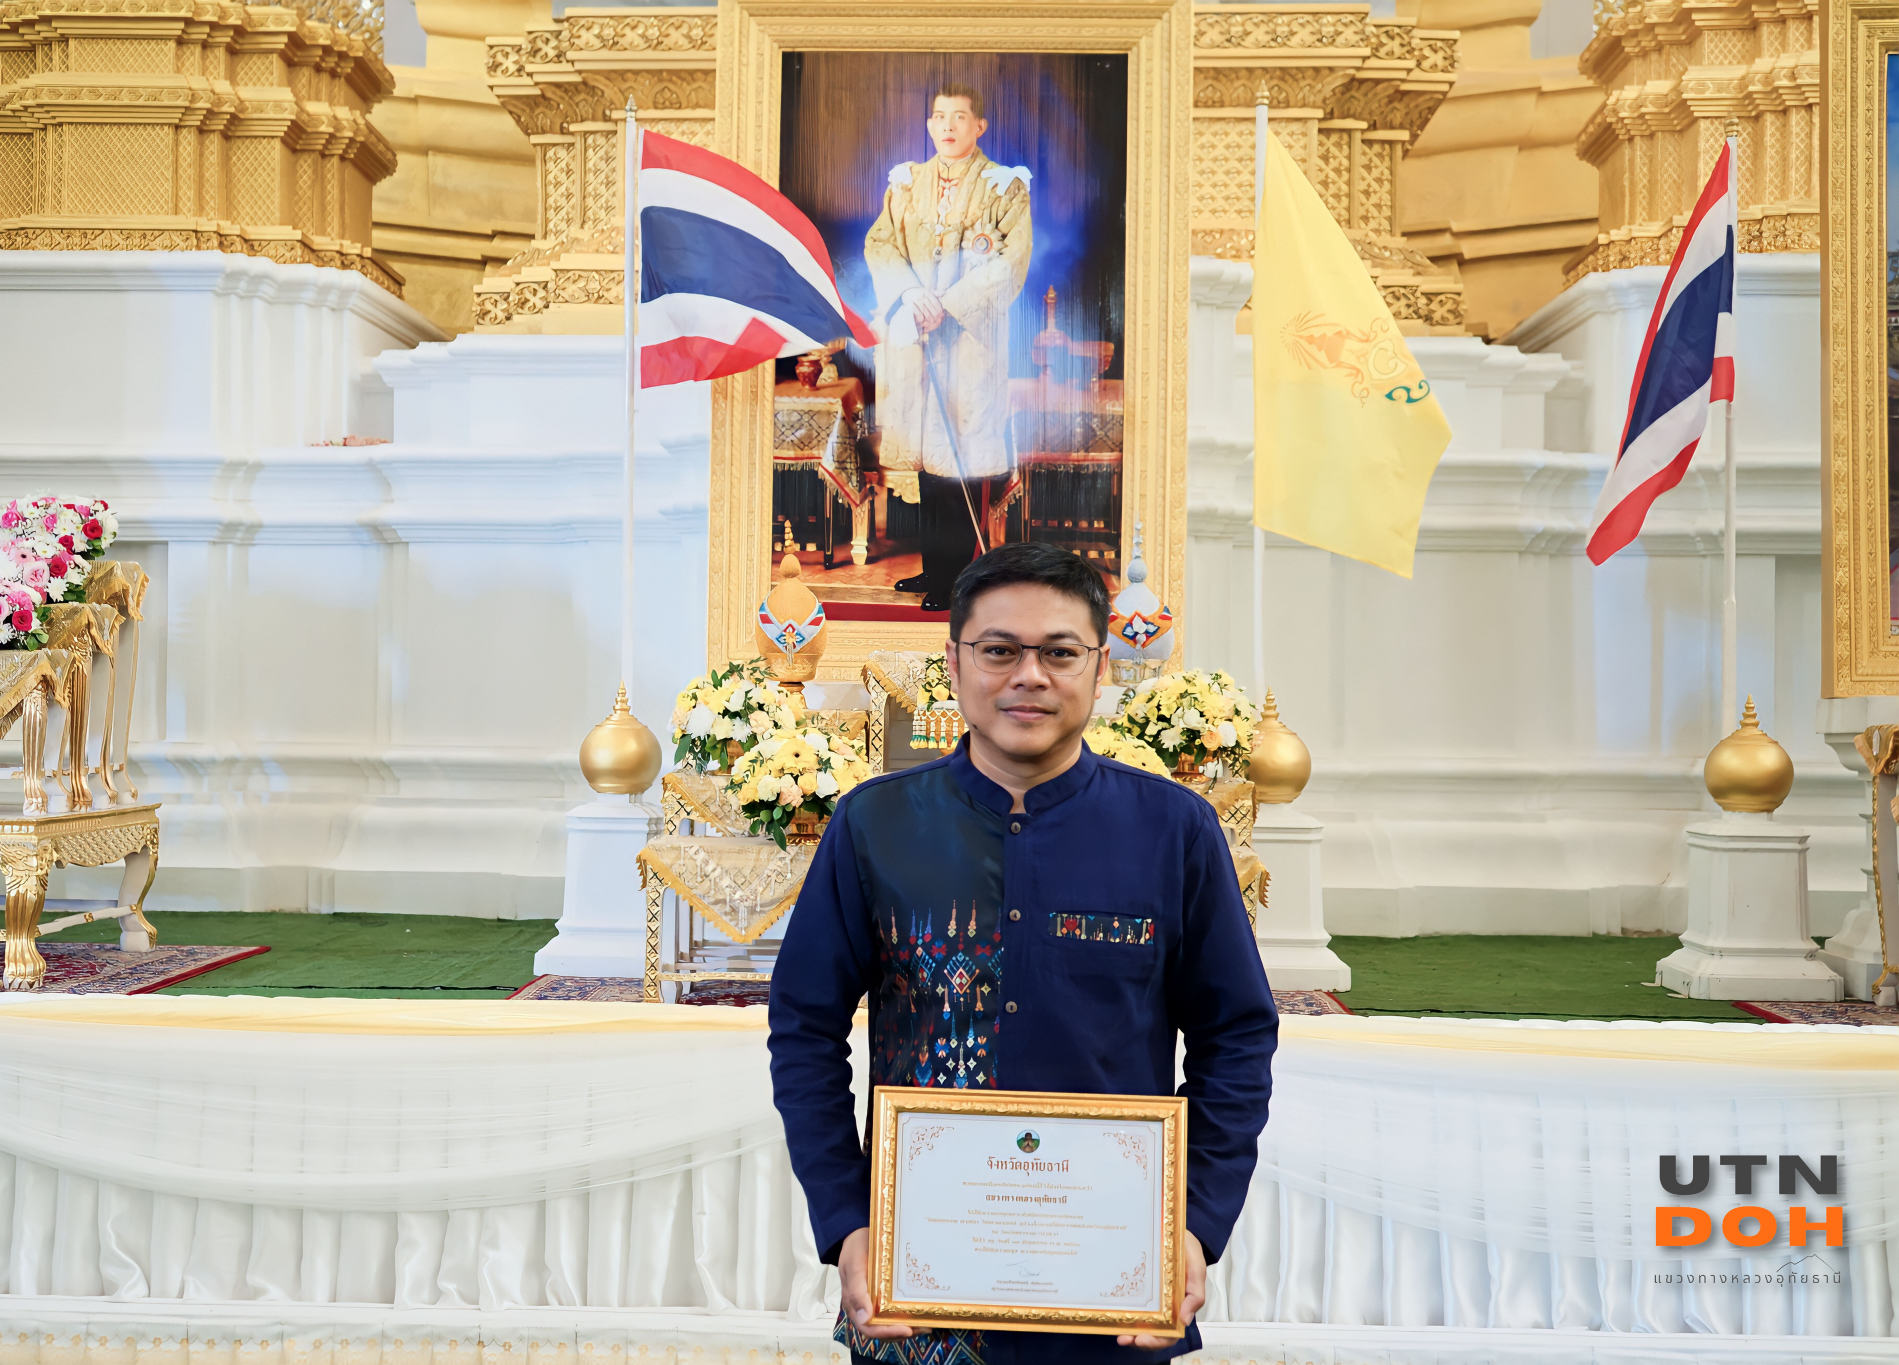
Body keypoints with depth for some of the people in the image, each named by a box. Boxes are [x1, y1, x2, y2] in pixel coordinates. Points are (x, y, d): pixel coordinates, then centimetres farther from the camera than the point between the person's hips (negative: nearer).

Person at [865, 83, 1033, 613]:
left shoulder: (1005, 187, 0)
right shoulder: (907, 182, 13)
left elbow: (1011, 262, -9)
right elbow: (879, 242, 7)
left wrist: (948, 304, -15)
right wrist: (911, 291, -12)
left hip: (971, 335, -4)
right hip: (914, 331, 4)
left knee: (964, 452, -4)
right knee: (927, 448, 7)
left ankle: (952, 575, 2)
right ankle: (933, 564, 17)